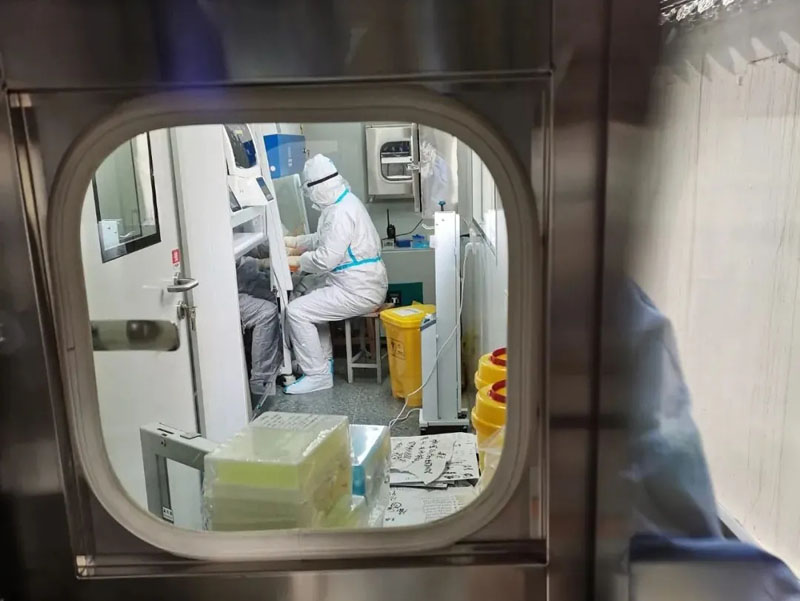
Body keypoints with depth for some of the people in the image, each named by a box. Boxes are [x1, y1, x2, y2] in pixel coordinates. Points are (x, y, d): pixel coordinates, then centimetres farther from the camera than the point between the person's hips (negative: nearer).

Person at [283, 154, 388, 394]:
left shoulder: (341, 212, -22)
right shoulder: (342, 203, 10)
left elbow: (325, 259, -24)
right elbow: (324, 240, 24)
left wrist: (296, 261, -8)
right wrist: (293, 242, 18)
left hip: (359, 290, -11)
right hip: (358, 283, 11)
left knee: (296, 312, -12)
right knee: (310, 302, 26)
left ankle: (317, 375, -3)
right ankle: (323, 362, 29)